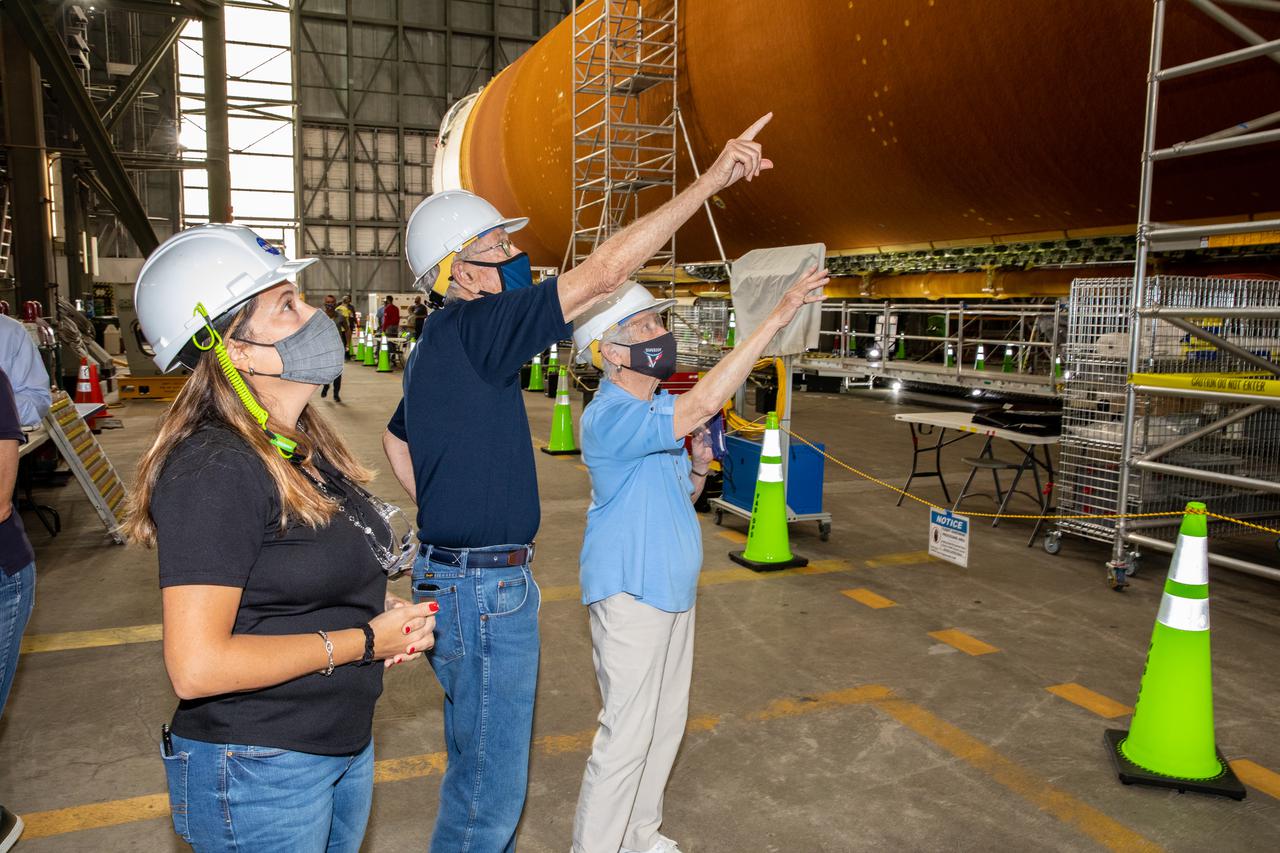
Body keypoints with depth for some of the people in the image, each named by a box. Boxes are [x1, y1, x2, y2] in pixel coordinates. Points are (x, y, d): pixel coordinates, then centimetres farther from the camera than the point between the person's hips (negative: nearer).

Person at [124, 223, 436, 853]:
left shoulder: (302, 445, 3)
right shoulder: (215, 470, -24)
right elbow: (196, 666, -28)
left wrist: (384, 608, -4)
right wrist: (364, 640, -20)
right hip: (260, 772, -8)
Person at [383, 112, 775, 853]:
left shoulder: (438, 344, 10)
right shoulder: (473, 329, -20)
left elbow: (396, 441, 25)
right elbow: (605, 272, -26)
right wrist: (711, 180, -22)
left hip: (455, 573, 10)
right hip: (485, 590, -10)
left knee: (477, 762, 26)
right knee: (491, 787, 6)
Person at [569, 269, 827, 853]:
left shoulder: (660, 410, 7)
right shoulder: (609, 417, -23)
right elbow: (703, 404, -38)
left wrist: (699, 469, -7)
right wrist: (776, 319, -37)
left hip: (671, 585, 9)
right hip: (630, 591, -9)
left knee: (667, 723, 19)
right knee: (627, 736, 0)